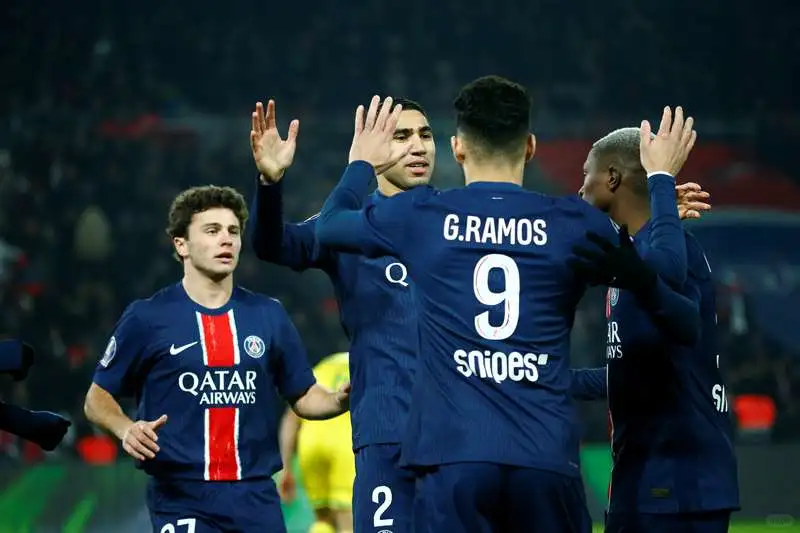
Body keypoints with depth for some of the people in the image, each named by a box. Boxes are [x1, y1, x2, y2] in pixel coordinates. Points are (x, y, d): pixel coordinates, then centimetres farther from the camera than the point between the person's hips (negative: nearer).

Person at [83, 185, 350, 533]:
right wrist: (126, 429, -15)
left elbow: (303, 396, 15)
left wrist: (339, 400, -6)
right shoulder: (147, 318, 0)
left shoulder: (268, 315, 9)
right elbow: (98, 398, 6)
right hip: (180, 499, -3)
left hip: (256, 498, 3)